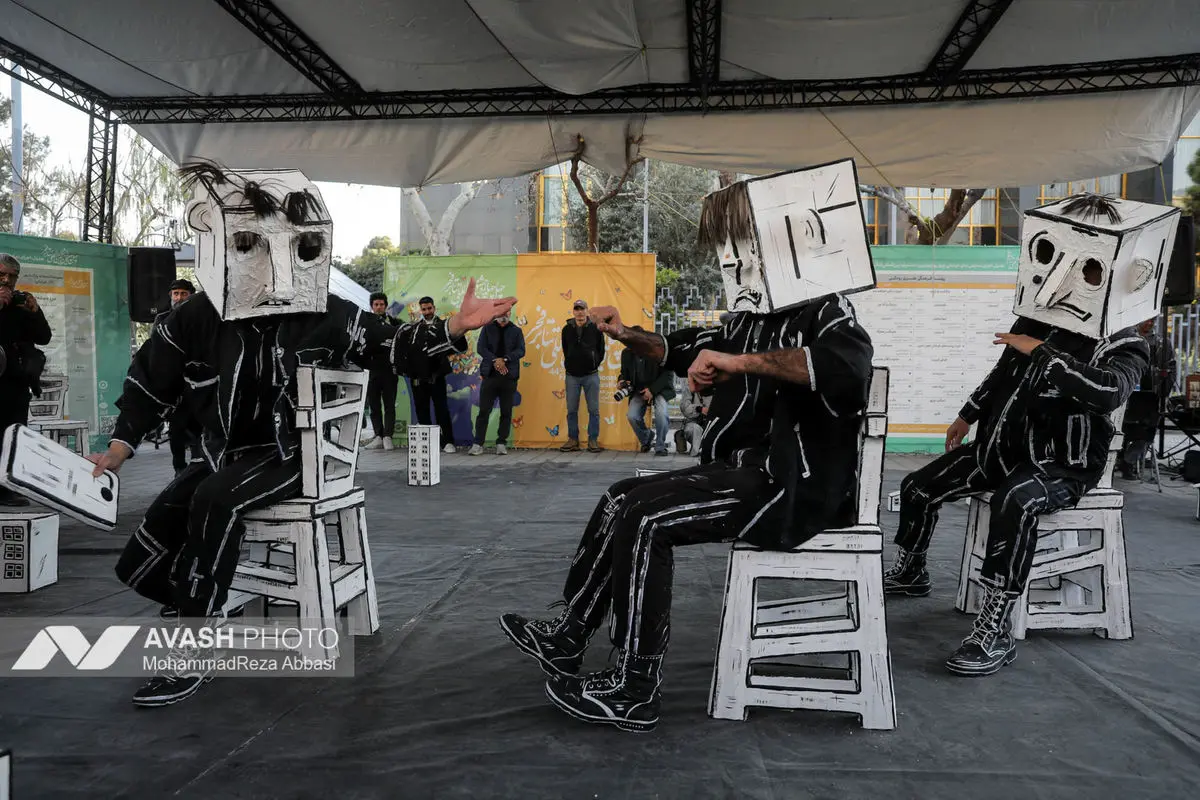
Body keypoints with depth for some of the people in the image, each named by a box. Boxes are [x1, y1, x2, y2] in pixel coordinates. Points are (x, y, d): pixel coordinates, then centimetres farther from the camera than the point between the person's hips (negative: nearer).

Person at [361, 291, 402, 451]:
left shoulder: (394, 323, 5)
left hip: (389, 370, -2)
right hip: (372, 370, 2)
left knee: (389, 404, -1)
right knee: (373, 405, 5)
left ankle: (388, 436, 1)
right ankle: (378, 436, 11)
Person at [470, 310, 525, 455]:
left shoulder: (516, 331, 11)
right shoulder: (487, 328, 11)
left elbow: (521, 350, -1)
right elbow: (481, 348, 0)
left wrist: (504, 359, -14)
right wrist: (495, 361, -13)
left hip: (509, 376, 1)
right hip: (490, 374, -1)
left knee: (506, 412, 2)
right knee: (484, 410, -3)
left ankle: (501, 443, 10)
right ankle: (478, 444, 1)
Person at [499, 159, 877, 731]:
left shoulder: (824, 313, -11)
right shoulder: (749, 322, 15)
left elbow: (847, 366, -36)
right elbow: (680, 351, 30)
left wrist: (739, 362, -33)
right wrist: (625, 335, 13)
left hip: (795, 490, -10)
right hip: (748, 474, 10)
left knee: (644, 517, -21)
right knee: (622, 498, 9)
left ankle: (636, 689, -12)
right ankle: (567, 640, 15)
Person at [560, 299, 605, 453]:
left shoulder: (595, 328, 0)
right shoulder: (567, 329, 6)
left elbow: (601, 351, 7)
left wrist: (594, 364, 2)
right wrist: (569, 365, 9)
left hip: (591, 375, -2)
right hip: (572, 375, 2)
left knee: (593, 410, 0)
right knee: (571, 410, 5)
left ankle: (593, 440, 7)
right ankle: (573, 440, 13)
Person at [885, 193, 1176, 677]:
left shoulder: (1122, 348, -12)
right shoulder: (1032, 323, 5)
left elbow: (1107, 391, -36)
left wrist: (1042, 352, -32)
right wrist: (969, 415, 27)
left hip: (1060, 466, -7)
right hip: (1001, 446, 7)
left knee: (1014, 500, -40)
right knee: (918, 488, 4)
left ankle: (996, 631, -36)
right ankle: (910, 573, 32)